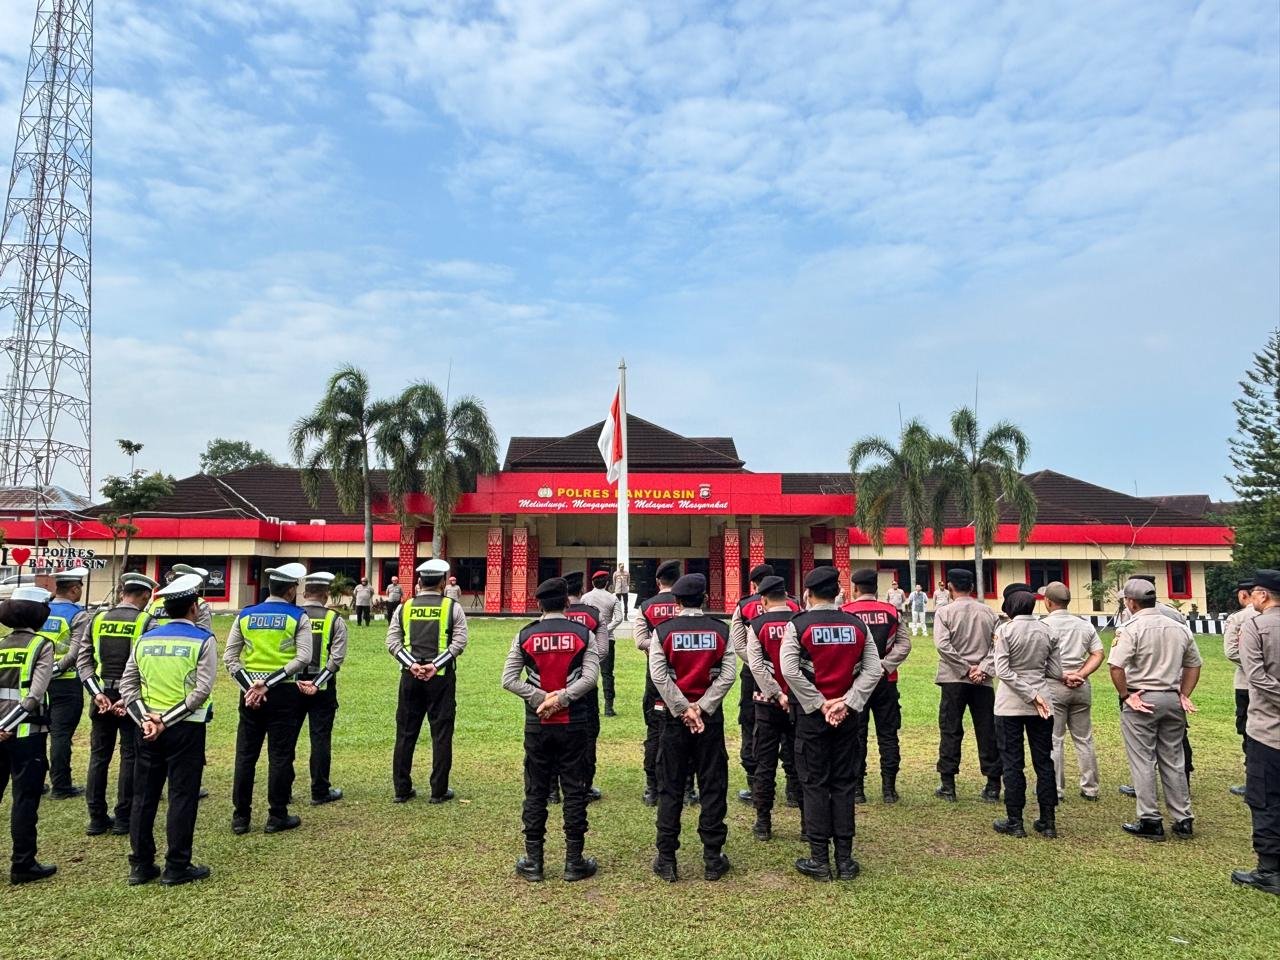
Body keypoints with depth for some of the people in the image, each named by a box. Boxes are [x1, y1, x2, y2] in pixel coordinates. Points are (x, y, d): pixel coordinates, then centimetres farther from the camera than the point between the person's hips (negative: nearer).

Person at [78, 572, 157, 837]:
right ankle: (123, 819, 9)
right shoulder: (146, 622, -8)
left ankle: (97, 819, 18)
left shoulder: (98, 619, 5)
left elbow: (83, 659, 1)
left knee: (98, 756, 13)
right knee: (130, 757, 5)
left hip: (101, 696, 4)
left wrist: (97, 693, -3)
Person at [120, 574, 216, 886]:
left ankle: (140, 865, 21)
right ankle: (176, 867, 10)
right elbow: (202, 690, -16)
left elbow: (127, 684, 4)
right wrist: (167, 719, -12)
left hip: (149, 729, 5)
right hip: (186, 729, -5)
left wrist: (145, 718, -4)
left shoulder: (144, 639, 7)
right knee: (182, 796, 4)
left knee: (144, 795, 14)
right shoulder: (203, 640, -8)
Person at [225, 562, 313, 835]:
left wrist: (250, 685, -4)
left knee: (245, 754, 11)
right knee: (280, 755, 5)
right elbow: (303, 658, -15)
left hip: (250, 691, 3)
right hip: (284, 693, -3)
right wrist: (269, 683, -14)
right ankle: (277, 816, 12)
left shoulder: (245, 615, 7)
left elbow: (229, 657, 1)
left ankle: (240, 817, 18)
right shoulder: (298, 617, -4)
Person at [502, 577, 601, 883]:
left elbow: (509, 680, -5)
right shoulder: (583, 634, -3)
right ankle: (574, 862, 14)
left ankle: (533, 861, 17)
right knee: (574, 791, 8)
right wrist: (561, 698, -12)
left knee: (536, 792, 11)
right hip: (575, 723, -1)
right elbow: (590, 677, -14)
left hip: (537, 724, 1)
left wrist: (541, 699, -6)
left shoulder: (525, 636, 0)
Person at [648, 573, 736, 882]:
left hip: (675, 716, 0)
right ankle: (713, 860, 15)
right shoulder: (720, 630, -2)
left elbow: (658, 675, -12)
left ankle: (666, 860, 13)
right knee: (713, 787, 9)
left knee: (670, 789, 8)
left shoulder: (663, 631, -4)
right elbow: (728, 674, -8)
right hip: (711, 717, 0)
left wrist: (683, 709, -9)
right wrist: (701, 708, -9)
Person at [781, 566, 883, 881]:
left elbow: (790, 670, -17)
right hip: (846, 715, 3)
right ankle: (845, 859, 17)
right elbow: (874, 669, -4)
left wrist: (819, 704, -11)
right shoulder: (857, 625, 2)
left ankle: (819, 860, 11)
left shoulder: (798, 625, -9)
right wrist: (846, 702, -8)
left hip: (812, 714, -3)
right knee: (843, 783, 11)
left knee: (815, 785, 6)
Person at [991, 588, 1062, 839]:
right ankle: (1048, 822, 16)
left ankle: (1014, 822, 9)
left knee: (1012, 763, 4)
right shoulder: (1047, 632, 2)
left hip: (1010, 705, -3)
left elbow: (1003, 671, -16)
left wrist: (1030, 695, -13)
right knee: (1044, 762, 11)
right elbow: (1056, 672, 5)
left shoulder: (1006, 629, -10)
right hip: (1042, 704, 4)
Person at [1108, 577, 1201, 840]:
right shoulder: (1180, 628, 7)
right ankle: (1183, 820, 20)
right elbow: (1194, 665, 14)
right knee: (1174, 761, 15)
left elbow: (1116, 666, -22)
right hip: (1172, 700, 6)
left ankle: (1150, 821, 7)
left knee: (1143, 762, 3)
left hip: (1141, 700, -6)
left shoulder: (1131, 629, -13)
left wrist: (1125, 696, -10)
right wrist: (1184, 695, 15)